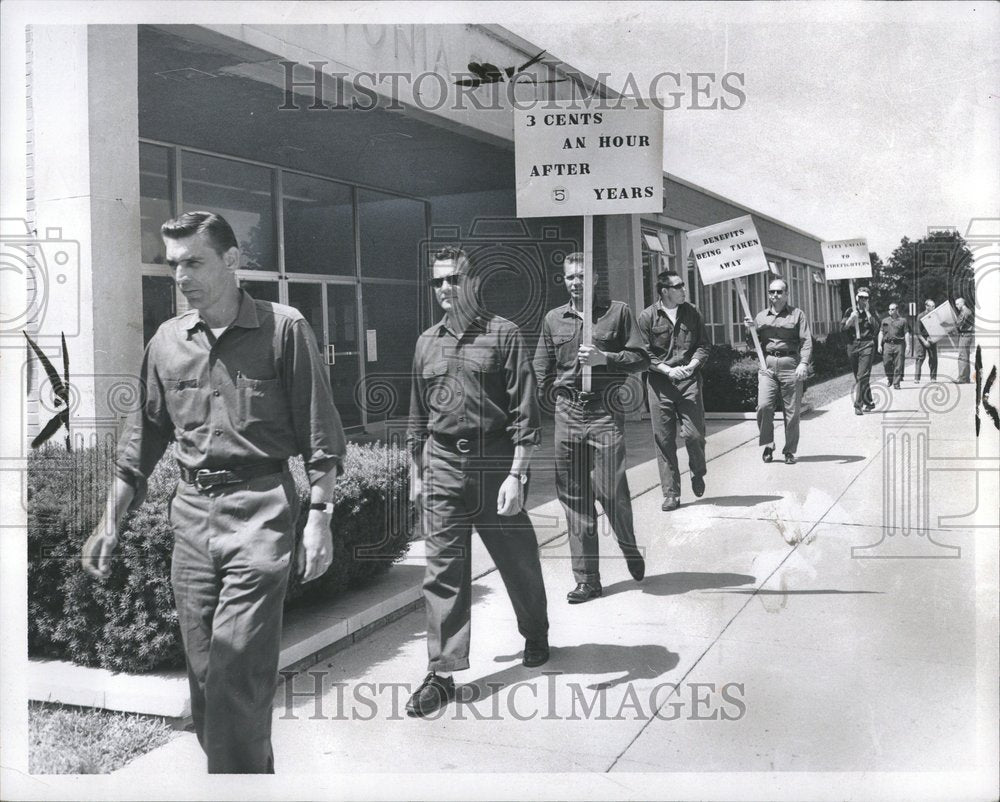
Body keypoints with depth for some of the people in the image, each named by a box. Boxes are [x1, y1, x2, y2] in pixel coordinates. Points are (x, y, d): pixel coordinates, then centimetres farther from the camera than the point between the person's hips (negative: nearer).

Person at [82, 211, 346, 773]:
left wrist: (320, 516, -8)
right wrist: (111, 523, 16)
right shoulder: (167, 340, 11)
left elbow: (320, 435, -3)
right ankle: (250, 770, 26)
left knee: (237, 662, -12)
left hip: (260, 509, -5)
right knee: (204, 669, 10)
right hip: (192, 513, 5)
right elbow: (142, 440, 17)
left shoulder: (284, 329, -3)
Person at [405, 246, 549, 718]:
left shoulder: (503, 334, -3)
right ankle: (442, 673, 6)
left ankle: (536, 635, 38)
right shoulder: (427, 343, 12)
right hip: (442, 465, 3)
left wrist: (517, 474, -14)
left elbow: (524, 410, -7)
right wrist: (416, 473, 15)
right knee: (443, 570, 0)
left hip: (493, 461, -3)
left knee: (518, 559, 12)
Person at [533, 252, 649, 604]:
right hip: (568, 413, 3)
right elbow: (542, 370, 18)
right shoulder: (553, 318, 13)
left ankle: (630, 548, 23)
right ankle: (586, 580, 11)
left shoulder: (618, 311, 3)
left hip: (606, 411, -3)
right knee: (574, 498, 3)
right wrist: (557, 393, 5)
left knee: (611, 492, -9)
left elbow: (641, 358, 1)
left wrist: (604, 358, -12)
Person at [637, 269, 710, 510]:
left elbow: (703, 345, 11)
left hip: (689, 381, 1)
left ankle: (698, 473, 26)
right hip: (659, 384, -1)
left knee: (694, 434, -6)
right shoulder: (647, 317, 1)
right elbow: (644, 353, -1)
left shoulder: (691, 313, 9)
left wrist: (692, 365, -8)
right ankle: (671, 494, 9)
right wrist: (668, 370, -13)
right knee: (664, 439, 0)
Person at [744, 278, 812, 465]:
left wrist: (803, 363, -15)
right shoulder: (761, 316, 16)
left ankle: (789, 451, 10)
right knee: (764, 406, -13)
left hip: (790, 365, -2)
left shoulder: (797, 314, 7)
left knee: (792, 411, 0)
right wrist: (751, 329, -2)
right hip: (767, 365, 2)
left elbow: (806, 341, -1)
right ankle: (767, 445, 4)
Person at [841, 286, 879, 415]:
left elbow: (876, 327, -7)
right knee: (858, 377, 10)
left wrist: (867, 312, -9)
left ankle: (858, 405, -16)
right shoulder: (850, 311, 9)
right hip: (852, 345, 3)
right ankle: (869, 402, 25)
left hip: (867, 345, -3)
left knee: (862, 376, -14)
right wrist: (852, 318, -12)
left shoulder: (871, 312, 6)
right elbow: (842, 328, 3)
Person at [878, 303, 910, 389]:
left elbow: (906, 333, 4)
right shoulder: (885, 321, 15)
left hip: (899, 344, -2)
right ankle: (889, 378, 21)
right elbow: (881, 333, 13)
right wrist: (879, 345, 4)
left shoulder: (903, 320, 8)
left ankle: (896, 383, 2)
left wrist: (908, 345, -4)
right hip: (887, 344, 2)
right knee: (886, 363, -3)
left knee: (898, 365, -3)